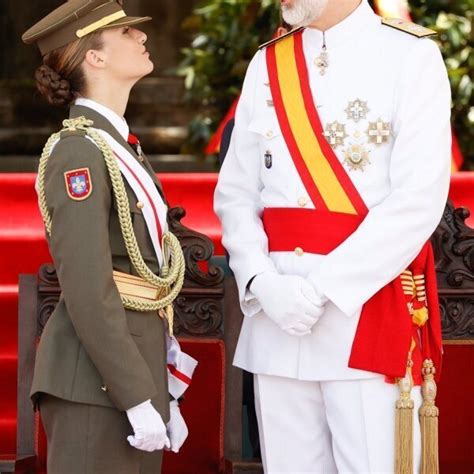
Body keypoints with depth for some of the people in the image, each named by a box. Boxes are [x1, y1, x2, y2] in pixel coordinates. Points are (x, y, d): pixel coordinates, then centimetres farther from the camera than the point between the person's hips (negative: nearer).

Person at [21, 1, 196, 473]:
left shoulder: (120, 145, 16)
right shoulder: (79, 152, -13)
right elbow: (87, 292, -19)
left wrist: (162, 393, 17)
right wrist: (138, 400, -20)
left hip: (136, 364, 9)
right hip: (96, 384, -9)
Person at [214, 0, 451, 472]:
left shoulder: (411, 56, -4)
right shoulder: (265, 65, 11)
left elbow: (420, 201, -12)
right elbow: (234, 196, 10)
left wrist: (323, 287, -16)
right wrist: (262, 282, -8)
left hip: (370, 304, -4)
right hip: (276, 308, 4)